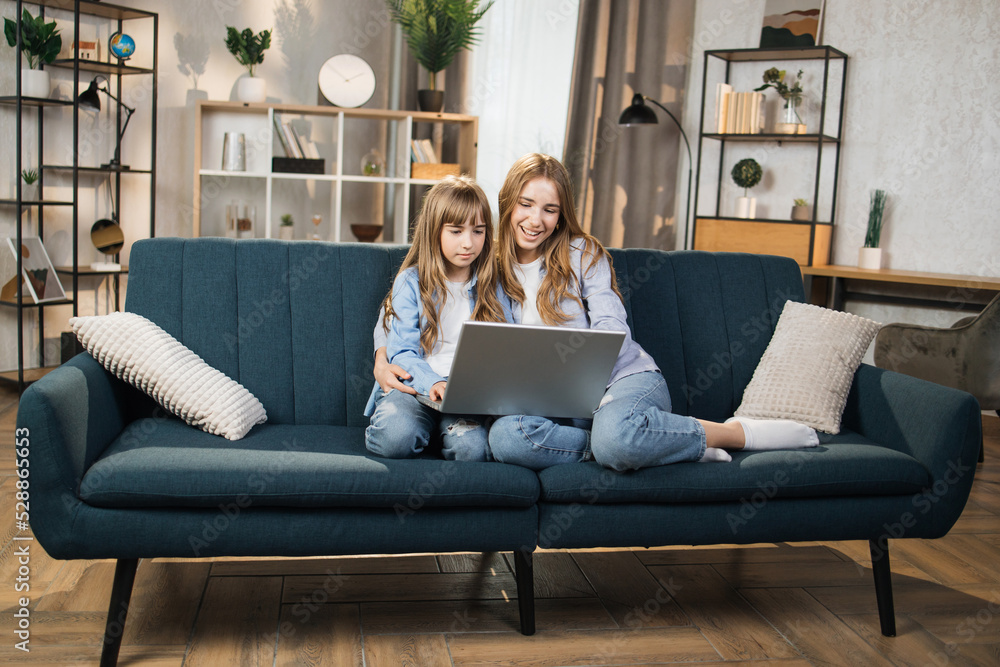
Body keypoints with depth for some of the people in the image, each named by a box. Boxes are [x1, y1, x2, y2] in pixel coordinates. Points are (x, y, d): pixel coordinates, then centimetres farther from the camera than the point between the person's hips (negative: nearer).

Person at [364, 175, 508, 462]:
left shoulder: (491, 286, 12)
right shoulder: (411, 282, 4)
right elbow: (402, 351, -3)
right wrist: (432, 382, -23)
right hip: (413, 385, -1)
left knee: (471, 448, -30)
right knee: (397, 437, -32)